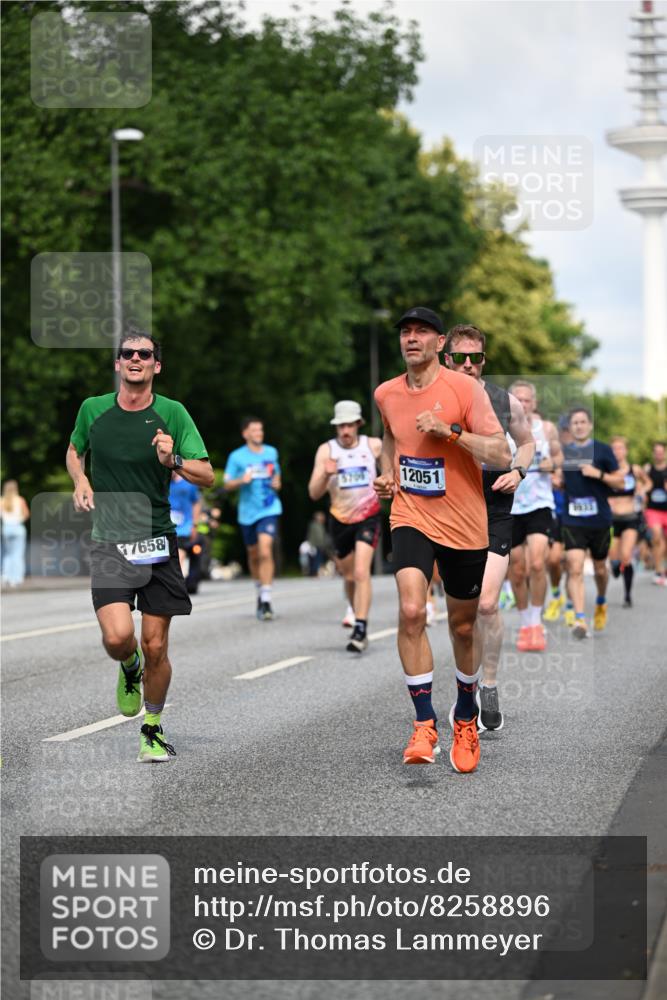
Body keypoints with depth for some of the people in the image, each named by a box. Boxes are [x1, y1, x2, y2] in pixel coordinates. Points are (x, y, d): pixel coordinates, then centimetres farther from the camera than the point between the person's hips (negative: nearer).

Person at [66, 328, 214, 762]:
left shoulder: (172, 413, -1)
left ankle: (154, 727, 24)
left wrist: (173, 460, -20)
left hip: (158, 542, 0)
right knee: (118, 637, -18)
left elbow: (207, 476, -2)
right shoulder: (93, 409, 4)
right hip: (108, 543, 0)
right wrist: (80, 480, 4)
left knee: (155, 646, 2)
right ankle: (130, 668, 19)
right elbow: (74, 451, 24)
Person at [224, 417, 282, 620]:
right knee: (253, 555, 13)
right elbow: (227, 485, 1)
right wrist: (242, 480, -18)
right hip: (247, 512, 1)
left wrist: (276, 482, 2)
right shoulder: (237, 457, -2)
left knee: (265, 551, -19)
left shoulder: (271, 452, 7)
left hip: (269, 510, -1)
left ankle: (266, 600, -20)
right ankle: (260, 591, 37)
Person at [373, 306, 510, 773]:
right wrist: (387, 473, 10)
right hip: (411, 518, 2)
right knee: (411, 611, -22)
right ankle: (425, 723, -16)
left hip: (463, 525, -2)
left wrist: (449, 431, -24)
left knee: (462, 626, 11)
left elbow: (501, 455, -17)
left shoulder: (465, 388, -11)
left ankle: (466, 717, 35)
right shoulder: (386, 394, 3)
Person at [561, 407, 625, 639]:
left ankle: (601, 604, 44)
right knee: (575, 569, -15)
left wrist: (599, 474, -16)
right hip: (572, 521, 1)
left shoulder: (602, 450, -2)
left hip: (599, 520, -1)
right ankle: (580, 619, -19)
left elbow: (620, 482, -1)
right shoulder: (563, 452, 7)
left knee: (600, 569, 15)